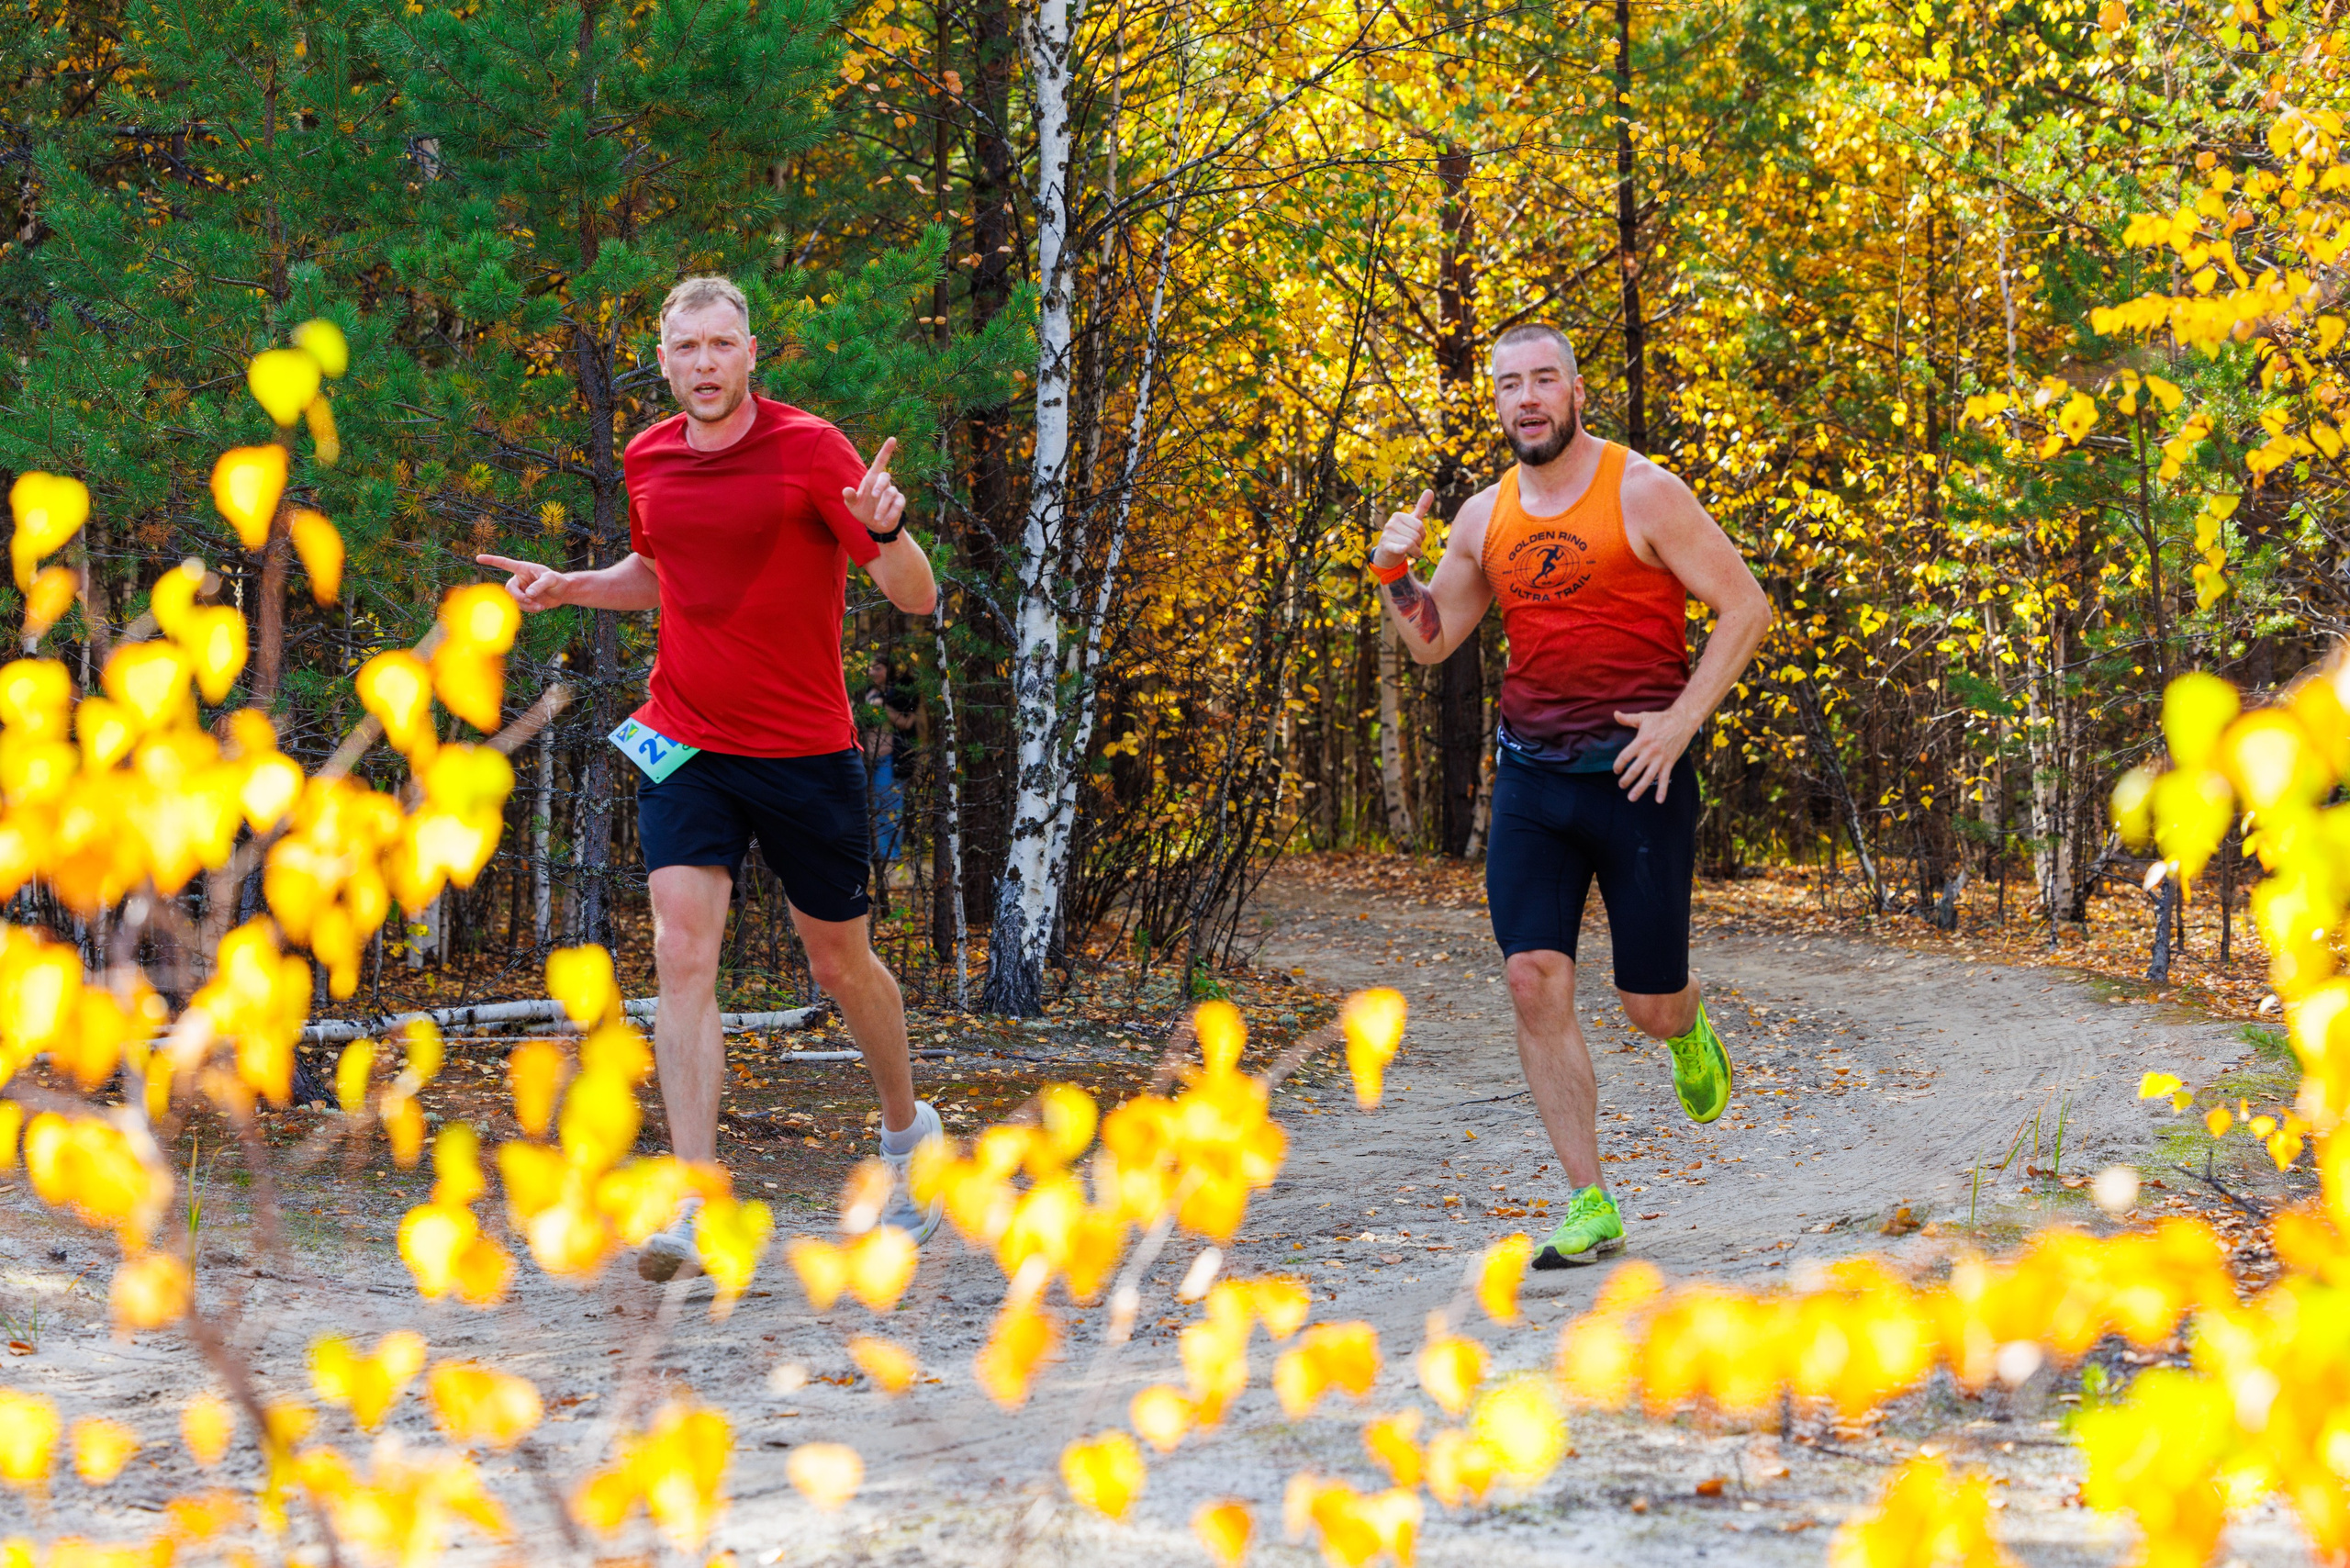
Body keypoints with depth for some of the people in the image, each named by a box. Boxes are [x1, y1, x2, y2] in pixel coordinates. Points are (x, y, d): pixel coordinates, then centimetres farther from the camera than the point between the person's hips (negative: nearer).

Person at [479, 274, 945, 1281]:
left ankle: (907, 1129, 40)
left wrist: (885, 532, -34)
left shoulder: (810, 450, -10)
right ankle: (694, 1207, -20)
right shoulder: (648, 460, 5)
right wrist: (568, 586, 8)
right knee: (682, 952, -15)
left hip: (806, 752, -3)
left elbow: (916, 598, -13)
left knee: (839, 961, 11)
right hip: (684, 745, 3)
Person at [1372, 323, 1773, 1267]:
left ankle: (1687, 1032, 40)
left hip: (1636, 774, -4)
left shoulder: (1642, 495, -8)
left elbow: (1746, 607, -7)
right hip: (1531, 775, 4)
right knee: (1534, 981, -10)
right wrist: (1392, 573, -2)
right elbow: (1431, 641, 17)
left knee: (1649, 1005, 0)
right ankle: (1590, 1208, -5)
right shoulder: (1486, 517, 8)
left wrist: (1681, 719, -15)